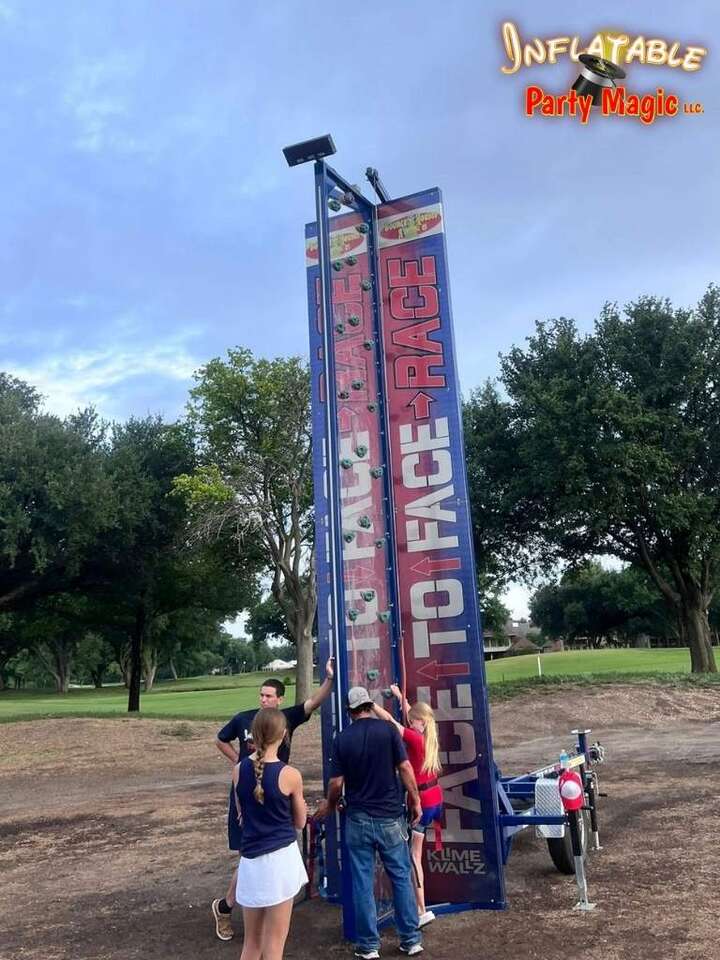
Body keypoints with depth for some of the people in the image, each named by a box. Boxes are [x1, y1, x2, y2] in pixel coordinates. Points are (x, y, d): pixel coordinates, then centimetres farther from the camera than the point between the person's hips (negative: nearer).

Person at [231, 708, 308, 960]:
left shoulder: (239, 770, -3)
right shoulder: (290, 775, -13)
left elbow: (242, 813, 11)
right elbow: (300, 823, 2)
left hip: (251, 861, 4)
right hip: (281, 858, -4)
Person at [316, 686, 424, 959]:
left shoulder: (342, 738, -4)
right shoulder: (387, 729, -7)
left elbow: (336, 783, -3)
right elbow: (405, 768, -9)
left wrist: (330, 806, 15)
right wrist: (415, 801, 2)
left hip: (358, 819, 1)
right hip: (390, 816, 0)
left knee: (362, 882, 9)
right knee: (401, 877, 12)